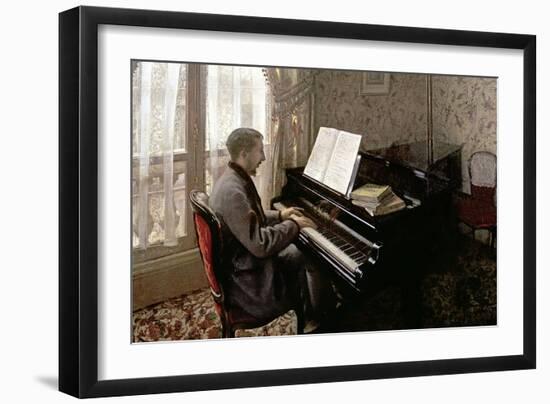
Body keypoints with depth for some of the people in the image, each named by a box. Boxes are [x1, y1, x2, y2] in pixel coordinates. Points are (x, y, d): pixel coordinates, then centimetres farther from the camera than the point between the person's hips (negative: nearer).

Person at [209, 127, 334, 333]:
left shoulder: (232, 179, 3)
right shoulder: (233, 191, -30)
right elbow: (260, 245, -31)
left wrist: (279, 216, 12)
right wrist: (293, 225, -18)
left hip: (241, 260, 10)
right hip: (246, 281, -10)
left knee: (304, 255, 17)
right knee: (316, 269, -2)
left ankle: (309, 319, 26)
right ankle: (316, 327, 20)